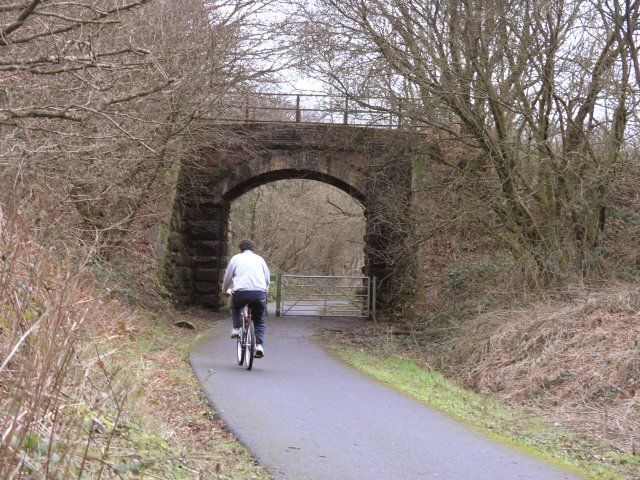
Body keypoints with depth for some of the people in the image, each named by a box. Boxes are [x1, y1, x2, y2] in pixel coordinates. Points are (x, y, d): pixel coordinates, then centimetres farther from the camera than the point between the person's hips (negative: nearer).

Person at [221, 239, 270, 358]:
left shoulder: (236, 258, 16)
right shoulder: (260, 259, 21)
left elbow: (227, 276, 22)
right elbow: (267, 278, 25)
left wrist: (225, 290, 41)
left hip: (241, 291, -1)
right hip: (260, 293, 1)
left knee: (235, 307, 33)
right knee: (259, 321, 18)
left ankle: (237, 328, 14)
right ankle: (259, 345, 0)